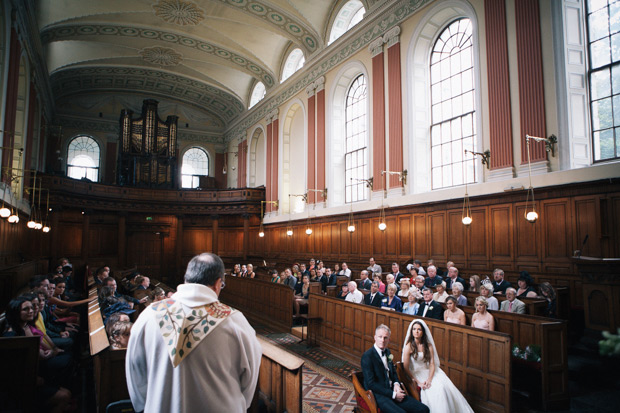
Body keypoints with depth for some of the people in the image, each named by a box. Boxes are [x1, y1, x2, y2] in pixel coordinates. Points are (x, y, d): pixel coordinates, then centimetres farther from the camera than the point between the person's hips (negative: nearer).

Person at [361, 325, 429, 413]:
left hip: (392, 391, 7)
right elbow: (371, 384, -15)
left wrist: (396, 384, 1)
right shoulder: (367, 356, -13)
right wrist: (393, 394, -15)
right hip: (378, 395, -7)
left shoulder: (387, 352, 12)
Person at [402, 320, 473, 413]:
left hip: (430, 373, 4)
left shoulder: (428, 346, 6)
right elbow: (406, 369, -9)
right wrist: (418, 382, -15)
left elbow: (432, 364, 1)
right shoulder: (408, 347, -8)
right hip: (416, 375, -4)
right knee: (435, 391, -27)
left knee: (445, 387, -21)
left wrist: (429, 380, -15)